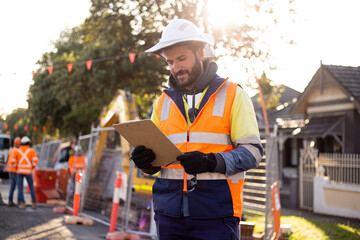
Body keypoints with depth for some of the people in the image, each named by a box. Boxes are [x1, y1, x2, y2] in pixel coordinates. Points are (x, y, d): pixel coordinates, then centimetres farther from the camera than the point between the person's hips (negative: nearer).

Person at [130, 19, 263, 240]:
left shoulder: (233, 95, 4)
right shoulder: (164, 102, 16)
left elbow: (253, 151, -4)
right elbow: (154, 159, 17)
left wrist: (212, 162, -20)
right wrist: (145, 161, -7)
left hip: (215, 213, -4)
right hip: (169, 212, 4)